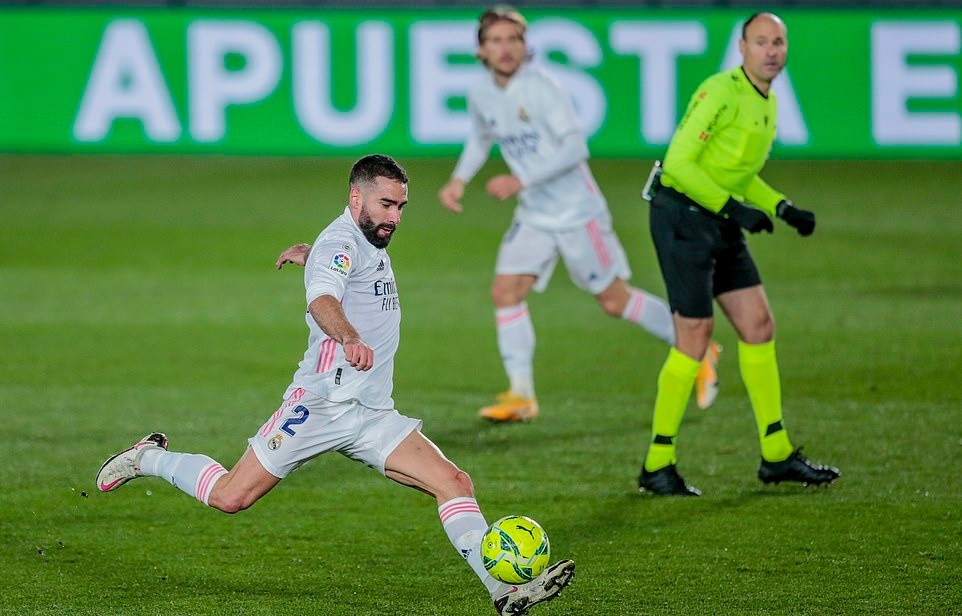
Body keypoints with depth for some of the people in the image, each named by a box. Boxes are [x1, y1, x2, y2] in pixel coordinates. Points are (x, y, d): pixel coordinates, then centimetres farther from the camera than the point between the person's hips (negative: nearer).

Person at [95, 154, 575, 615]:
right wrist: (350, 338, -52)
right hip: (322, 403, -8)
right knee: (230, 497, -5)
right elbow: (322, 301, -36)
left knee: (454, 483, -10)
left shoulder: (369, 244, 17)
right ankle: (149, 459, 22)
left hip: (372, 415, 8)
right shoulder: (341, 241, -12)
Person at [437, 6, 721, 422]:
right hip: (534, 215, 6)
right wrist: (459, 180, 7)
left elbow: (575, 148, -24)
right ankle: (521, 396, 0)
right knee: (505, 291, -7)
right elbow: (480, 139, 23)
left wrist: (520, 180, -29)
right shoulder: (481, 95, 1)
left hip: (577, 211, -6)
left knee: (614, 301, 1)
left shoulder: (541, 88, -20)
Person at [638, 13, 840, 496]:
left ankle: (776, 456, 13)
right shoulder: (720, 92, -15)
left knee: (759, 326, 6)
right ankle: (657, 465, -3)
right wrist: (733, 207, -23)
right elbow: (679, 161, -19)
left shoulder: (768, 103, 13)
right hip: (682, 216, -9)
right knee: (695, 336, -10)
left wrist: (784, 209, 10)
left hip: (720, 222, 9)